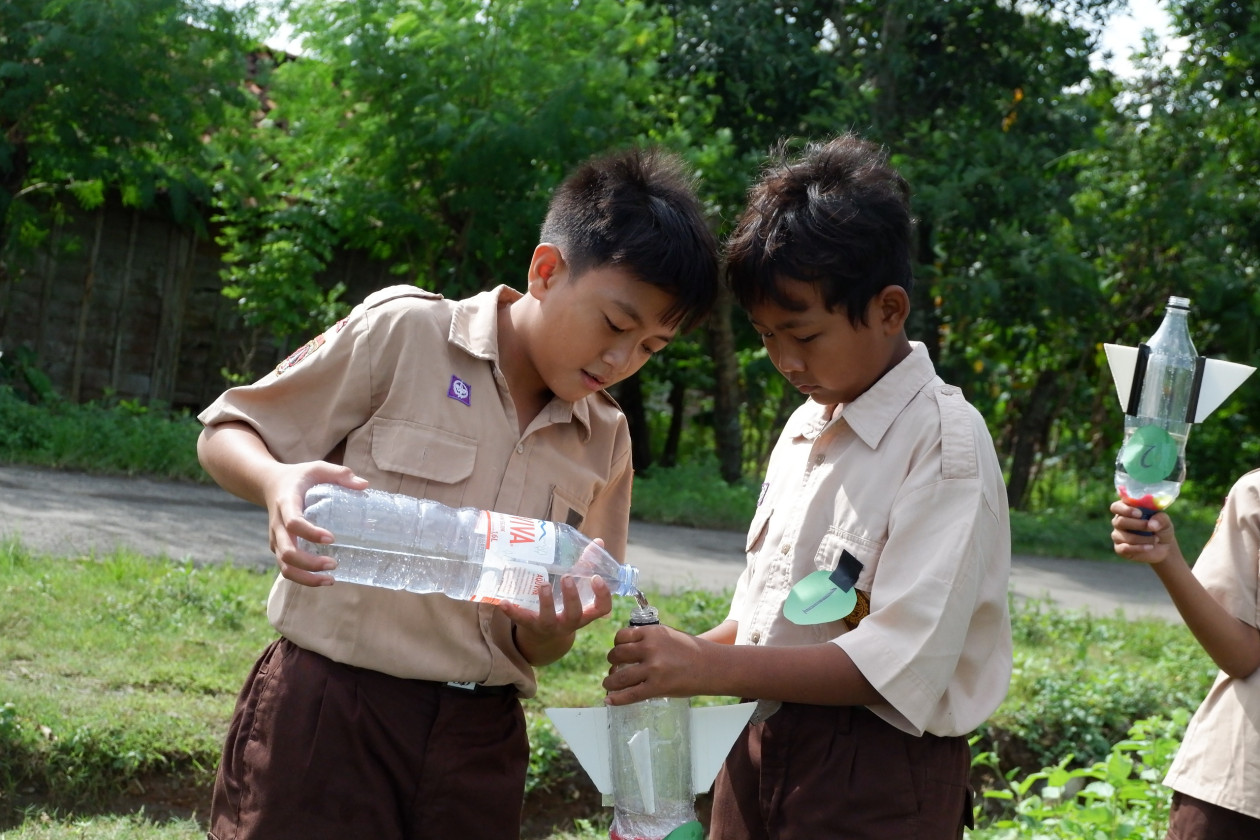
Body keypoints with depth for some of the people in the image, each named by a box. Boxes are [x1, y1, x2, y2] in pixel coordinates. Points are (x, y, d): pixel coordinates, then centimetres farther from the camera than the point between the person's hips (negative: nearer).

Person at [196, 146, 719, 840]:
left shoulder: (605, 442, 8)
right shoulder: (403, 333, -6)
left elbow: (535, 649, 11)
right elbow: (225, 434, -1)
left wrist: (552, 625, -13)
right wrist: (279, 483, -23)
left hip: (480, 738, 5)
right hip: (330, 711, -4)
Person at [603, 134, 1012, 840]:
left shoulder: (945, 443, -14)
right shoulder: (806, 428, 11)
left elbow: (902, 662, -22)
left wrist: (713, 668, -25)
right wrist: (684, 654, -1)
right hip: (762, 753, 7)